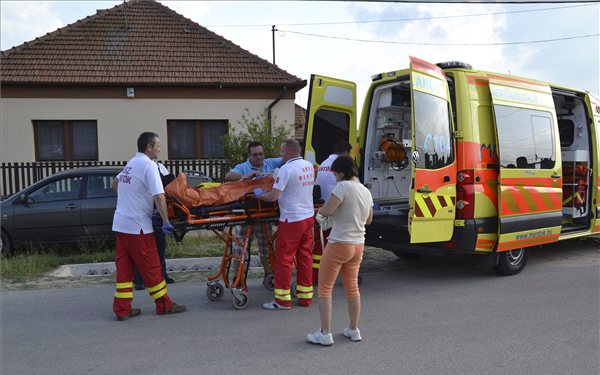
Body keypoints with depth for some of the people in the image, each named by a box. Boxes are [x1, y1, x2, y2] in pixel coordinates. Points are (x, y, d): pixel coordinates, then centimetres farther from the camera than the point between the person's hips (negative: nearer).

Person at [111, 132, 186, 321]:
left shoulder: (131, 163, 14)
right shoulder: (148, 165, -13)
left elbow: (115, 183, 31)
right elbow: (159, 196, -22)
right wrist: (166, 222, -19)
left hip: (120, 223, 8)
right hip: (138, 225, -8)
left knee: (124, 267, 9)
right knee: (151, 267, 2)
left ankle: (122, 309, 13)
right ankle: (164, 305, 13)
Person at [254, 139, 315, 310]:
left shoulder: (286, 169, -16)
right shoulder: (309, 166, 7)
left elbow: (273, 196, -19)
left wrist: (259, 194, 0)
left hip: (291, 219, -8)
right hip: (309, 217, 8)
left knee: (284, 258, 1)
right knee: (305, 256, 13)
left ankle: (283, 300, 7)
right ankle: (305, 296, 21)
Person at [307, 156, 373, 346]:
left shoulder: (343, 186, -17)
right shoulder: (366, 191, 8)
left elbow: (327, 210, -23)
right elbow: (368, 220, 19)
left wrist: (319, 210, -2)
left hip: (339, 244, -8)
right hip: (358, 245, 8)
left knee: (324, 288, 5)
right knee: (352, 287, 19)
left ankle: (325, 334, 8)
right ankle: (353, 330, 28)